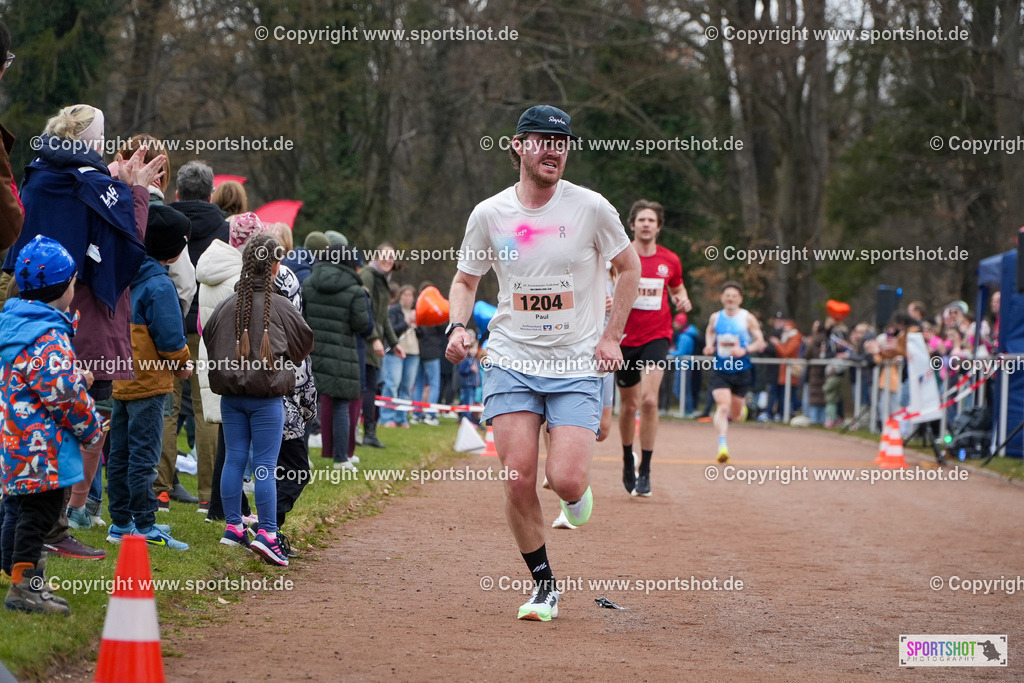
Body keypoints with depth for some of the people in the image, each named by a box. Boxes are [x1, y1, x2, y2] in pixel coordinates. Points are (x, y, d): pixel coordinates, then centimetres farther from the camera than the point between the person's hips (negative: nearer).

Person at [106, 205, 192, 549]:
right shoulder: (160, 285, -17)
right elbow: (170, 337, -19)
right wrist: (183, 363, -1)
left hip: (122, 377, 8)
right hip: (149, 380, -8)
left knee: (120, 454, 12)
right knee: (144, 456, -6)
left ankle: (120, 522, 18)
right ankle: (144, 526, -4)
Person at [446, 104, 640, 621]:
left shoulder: (590, 208, -5)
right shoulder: (489, 214, 0)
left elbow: (629, 267, 8)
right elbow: (466, 279, 13)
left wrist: (611, 337, 2)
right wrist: (457, 327, -6)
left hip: (577, 366, -1)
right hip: (511, 364, 2)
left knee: (566, 480, -15)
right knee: (519, 479, -7)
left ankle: (576, 491, 23)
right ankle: (543, 584, 11)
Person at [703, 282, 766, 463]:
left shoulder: (747, 318, -4)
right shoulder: (715, 317, 4)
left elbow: (760, 343, -2)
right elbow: (709, 332, 25)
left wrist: (744, 350, -20)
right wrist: (709, 346, 5)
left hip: (741, 371, 0)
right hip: (720, 371, 0)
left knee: (736, 415, 12)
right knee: (722, 406, -21)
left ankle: (742, 404, 49)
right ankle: (722, 446, -27)